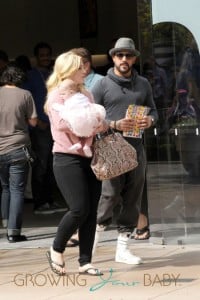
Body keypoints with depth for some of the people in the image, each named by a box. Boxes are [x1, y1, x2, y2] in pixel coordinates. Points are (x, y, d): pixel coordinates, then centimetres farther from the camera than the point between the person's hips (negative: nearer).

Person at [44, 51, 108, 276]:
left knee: (91, 211, 3)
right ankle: (56, 251, 8)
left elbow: (98, 122, 19)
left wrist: (103, 125, -3)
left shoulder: (86, 94, 17)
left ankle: (85, 261, 10)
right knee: (79, 209, -13)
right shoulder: (57, 95, -5)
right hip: (68, 158, -7)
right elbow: (61, 123, -21)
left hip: (89, 157, 7)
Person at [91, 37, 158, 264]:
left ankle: (122, 248, 14)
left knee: (132, 200, 6)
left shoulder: (143, 84, 13)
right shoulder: (102, 85, 0)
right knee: (110, 196, -14)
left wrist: (150, 120, -5)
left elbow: (153, 109, 19)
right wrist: (115, 125, -17)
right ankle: (93, 240, 3)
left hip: (136, 148, 5)